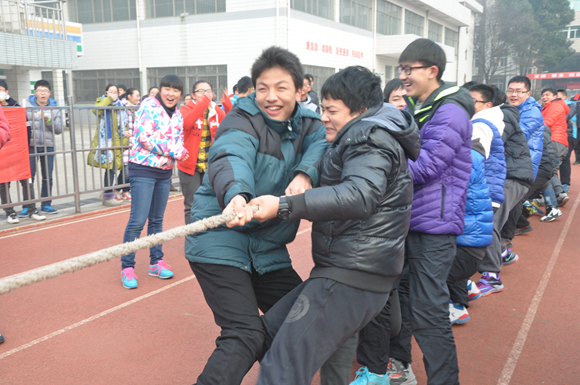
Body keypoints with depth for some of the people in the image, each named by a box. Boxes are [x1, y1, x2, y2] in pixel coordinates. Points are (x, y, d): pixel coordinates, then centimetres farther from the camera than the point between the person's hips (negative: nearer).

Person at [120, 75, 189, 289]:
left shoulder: (178, 115, 12)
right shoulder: (149, 106, -8)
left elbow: (179, 142, 13)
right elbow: (144, 137, -18)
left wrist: (179, 152, -12)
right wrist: (174, 151, -18)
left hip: (165, 171, 7)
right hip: (143, 169, -7)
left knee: (157, 220, 14)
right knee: (138, 221, -8)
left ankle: (156, 262, 25)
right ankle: (127, 267, 4)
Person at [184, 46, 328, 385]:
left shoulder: (307, 124, 8)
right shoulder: (242, 120, -11)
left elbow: (323, 144, -12)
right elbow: (230, 158, -32)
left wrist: (305, 174, -34)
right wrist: (235, 195, -54)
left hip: (268, 247, 7)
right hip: (221, 241, -7)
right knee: (246, 336, -17)